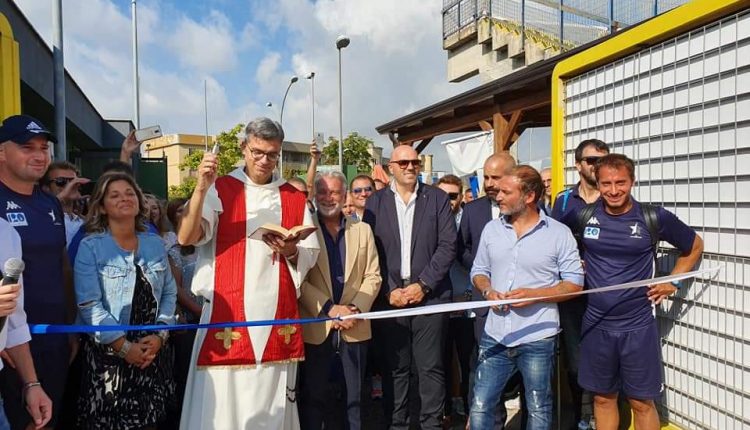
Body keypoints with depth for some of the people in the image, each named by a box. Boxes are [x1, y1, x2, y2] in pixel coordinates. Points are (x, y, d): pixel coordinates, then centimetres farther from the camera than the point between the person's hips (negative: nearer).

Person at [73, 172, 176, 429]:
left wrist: (160, 335, -8)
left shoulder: (155, 244, 6)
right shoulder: (90, 247, -7)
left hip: (153, 351, 4)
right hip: (108, 353, -4)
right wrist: (124, 346, -16)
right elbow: (89, 305, -13)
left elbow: (169, 293, 5)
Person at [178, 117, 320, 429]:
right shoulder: (220, 189, 2)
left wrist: (290, 251, -10)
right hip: (228, 313, -2)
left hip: (279, 314, 3)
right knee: (223, 403, -2)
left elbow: (311, 255, 11)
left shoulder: (295, 198, 10)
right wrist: (201, 188, -22)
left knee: (272, 403, 9)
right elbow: (185, 238, -10)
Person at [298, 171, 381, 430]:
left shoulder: (363, 230, 9)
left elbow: (372, 276, 5)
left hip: (355, 327, 2)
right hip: (316, 327, -2)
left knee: (354, 397, 12)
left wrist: (355, 308, -10)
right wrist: (329, 308, -16)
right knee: (313, 398, 9)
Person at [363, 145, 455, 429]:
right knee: (395, 367, 8)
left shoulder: (437, 198, 5)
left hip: (429, 296, 0)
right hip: (390, 296, 1)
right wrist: (389, 290, -7)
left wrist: (423, 285, -9)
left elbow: (447, 246, -2)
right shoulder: (375, 202, 7)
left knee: (431, 368, 5)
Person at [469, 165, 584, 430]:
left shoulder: (559, 233, -7)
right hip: (495, 336, 3)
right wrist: (488, 291, -9)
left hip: (537, 339, -3)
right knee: (480, 406, 7)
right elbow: (478, 271, 13)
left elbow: (575, 283, -5)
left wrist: (534, 295, -19)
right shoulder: (491, 229, 5)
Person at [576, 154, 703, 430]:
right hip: (595, 325, 2)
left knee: (641, 402, 9)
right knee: (603, 398, 15)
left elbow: (694, 246, 10)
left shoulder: (654, 217, -7)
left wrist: (672, 283, 3)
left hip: (638, 326, -2)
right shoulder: (584, 217, -4)